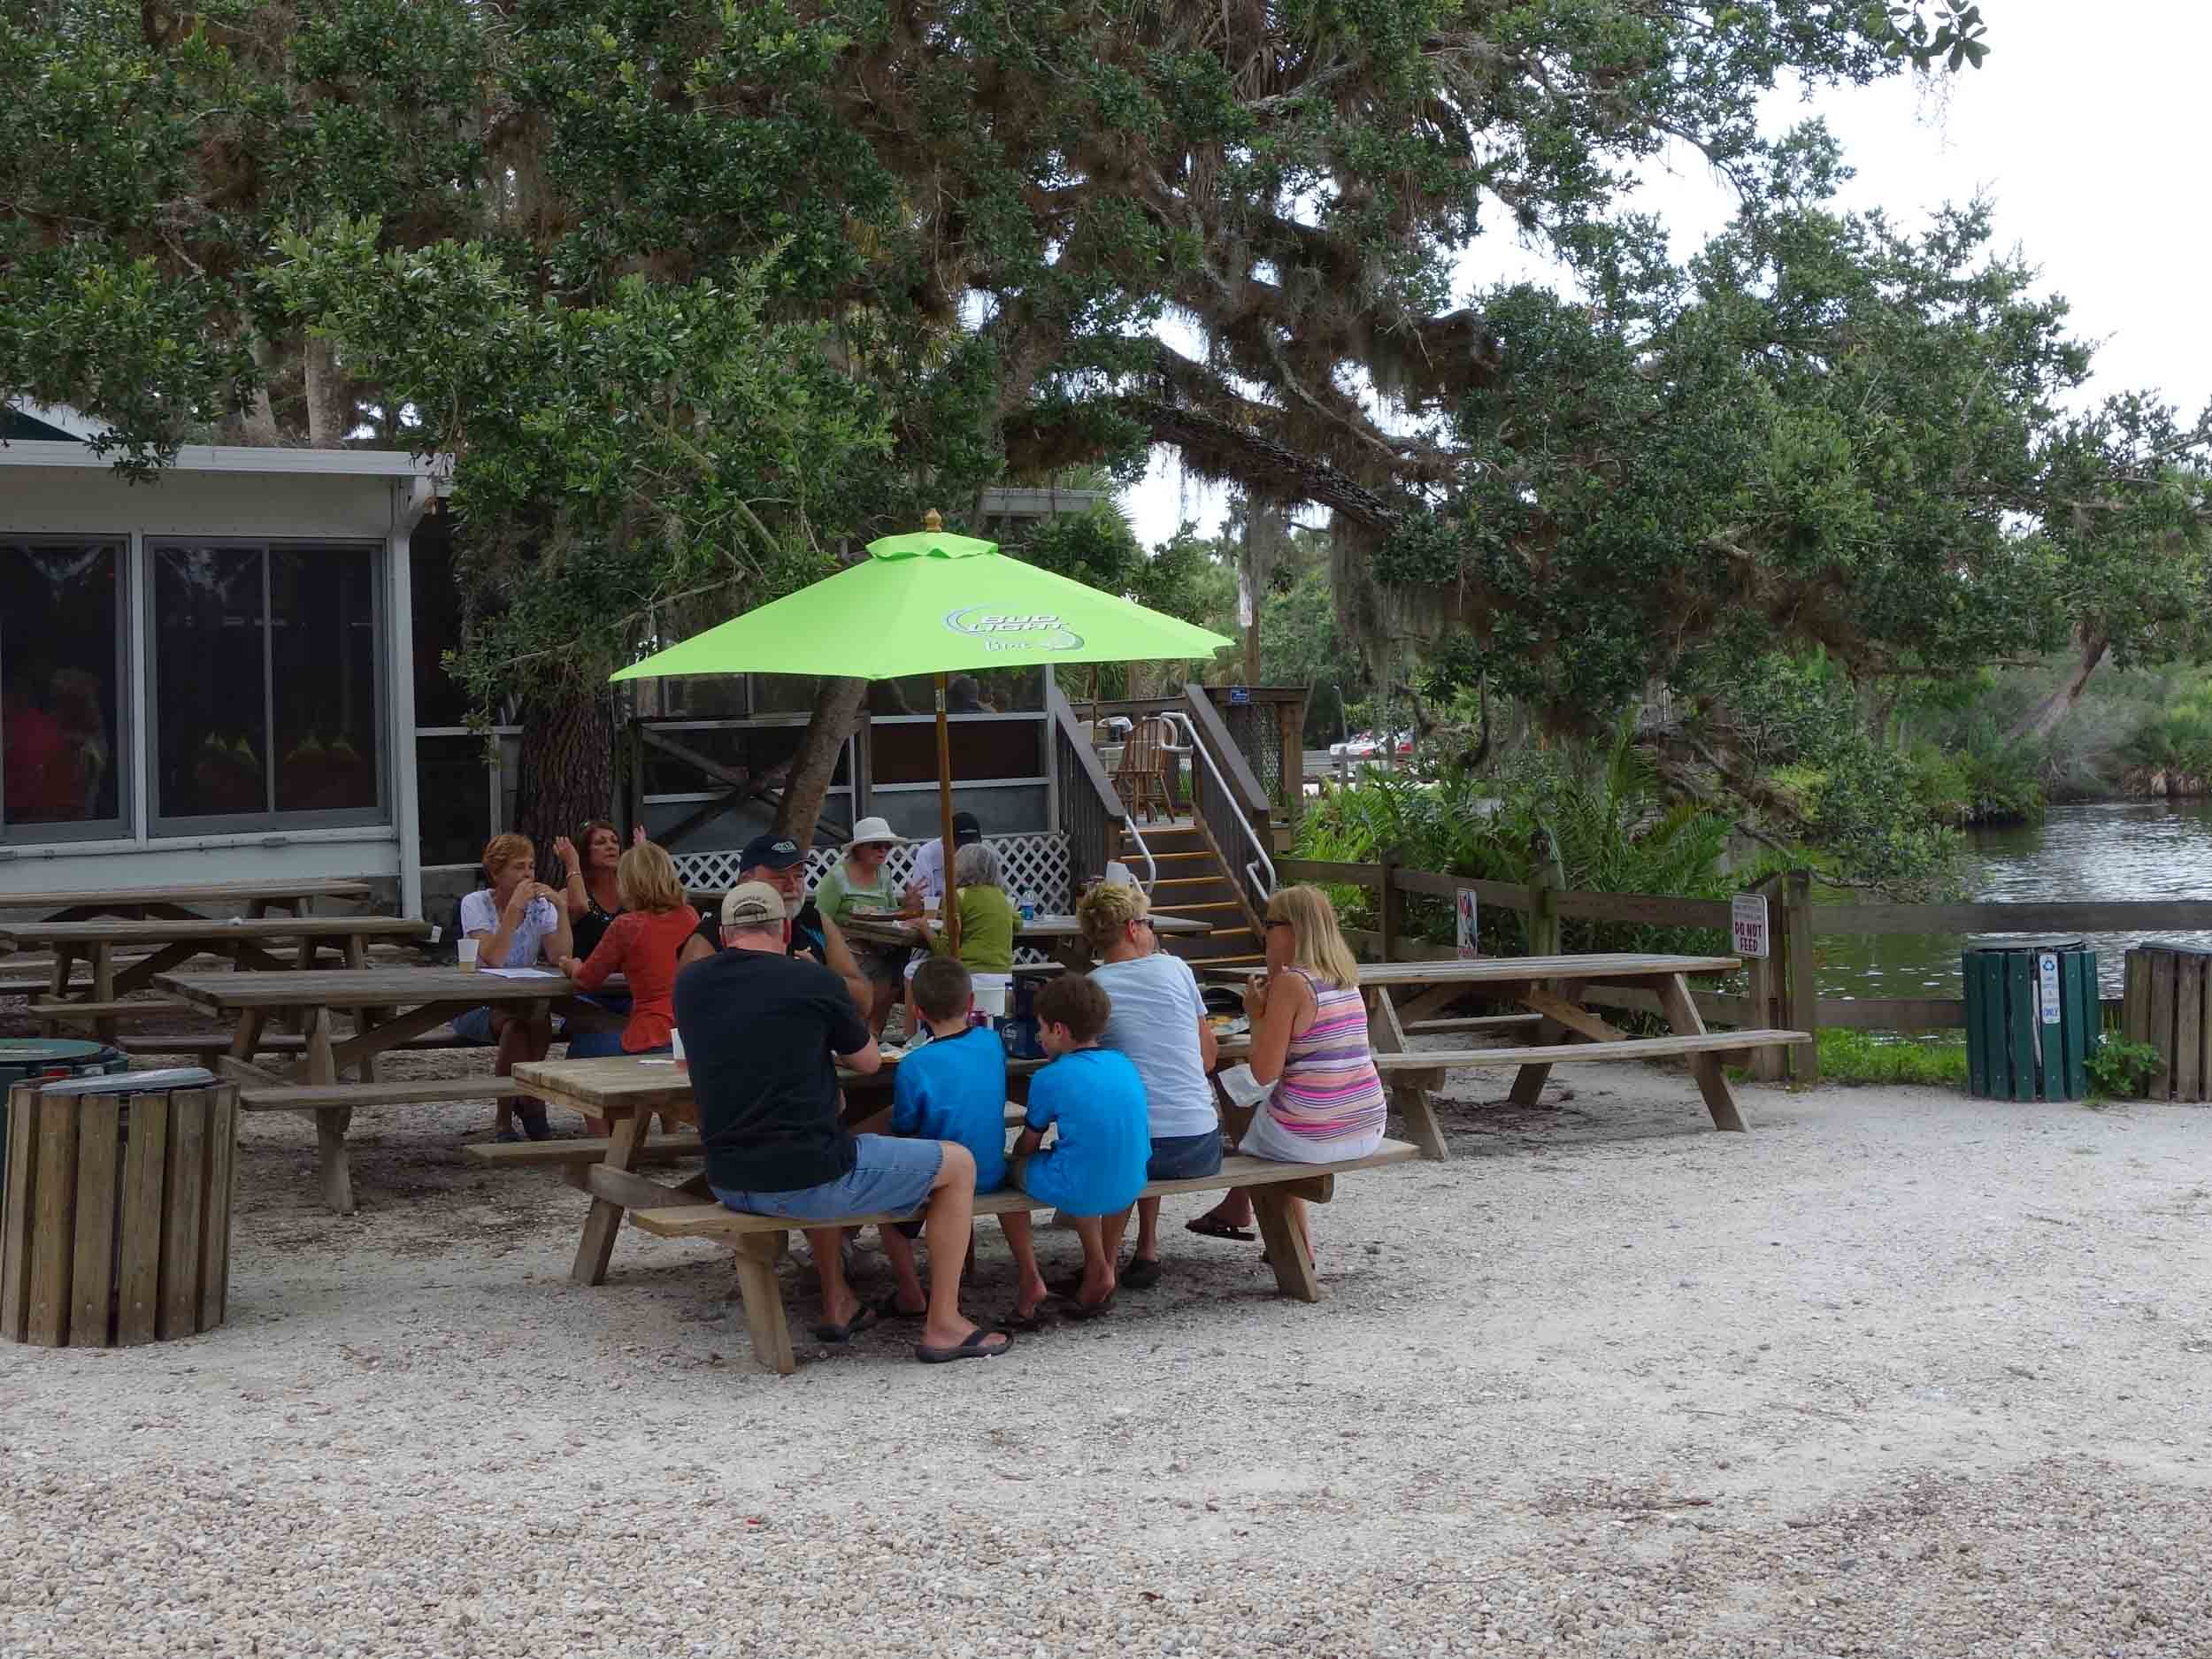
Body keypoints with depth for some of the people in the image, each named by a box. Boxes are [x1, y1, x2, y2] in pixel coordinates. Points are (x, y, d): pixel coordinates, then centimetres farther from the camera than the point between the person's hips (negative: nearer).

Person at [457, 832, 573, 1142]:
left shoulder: (540, 905, 1)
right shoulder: (476, 904, -8)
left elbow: (561, 959, -13)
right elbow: (493, 960, -24)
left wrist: (562, 908, -19)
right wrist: (513, 909, -27)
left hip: (523, 1002, 3)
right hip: (476, 1007, -3)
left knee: (539, 1017, -32)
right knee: (515, 1022, -35)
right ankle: (532, 1105, -17)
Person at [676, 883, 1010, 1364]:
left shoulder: (688, 983, 5)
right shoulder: (811, 980, -8)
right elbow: (869, 1061, 8)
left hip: (726, 1182, 6)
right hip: (802, 1181, -6)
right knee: (958, 1164, 10)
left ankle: (838, 1306, 38)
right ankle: (943, 1326, 13)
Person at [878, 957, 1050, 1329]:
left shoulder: (915, 1065, -22)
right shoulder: (992, 1042, -7)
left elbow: (903, 1128, -10)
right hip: (991, 1174, 4)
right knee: (1009, 1169, 37)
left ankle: (910, 1294, 21)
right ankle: (1029, 1276, 28)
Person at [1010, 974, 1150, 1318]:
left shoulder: (1050, 1079, -9)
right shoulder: (1124, 1064, 7)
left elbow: (1027, 1146, 3)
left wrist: (1017, 1155, 27)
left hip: (1081, 1192, -6)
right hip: (1130, 1186, 6)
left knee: (1013, 1166, 16)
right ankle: (1101, 1266, 30)